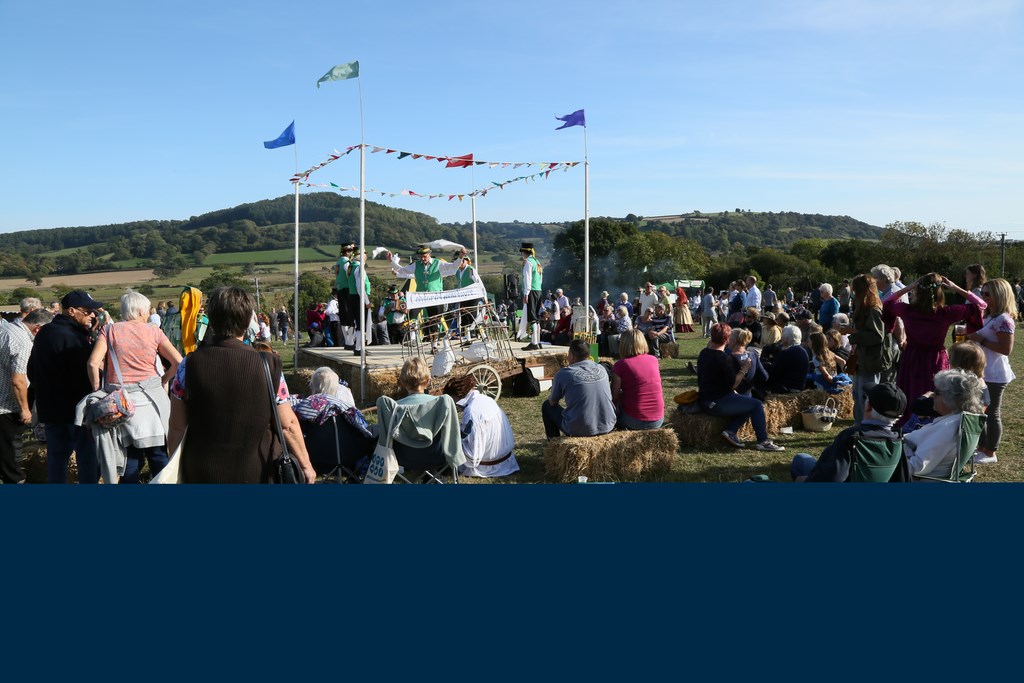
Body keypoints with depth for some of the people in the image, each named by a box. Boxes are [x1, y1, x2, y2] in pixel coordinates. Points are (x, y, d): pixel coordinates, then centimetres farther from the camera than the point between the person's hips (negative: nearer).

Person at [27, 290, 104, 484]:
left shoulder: (44, 333, 10)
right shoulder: (73, 338, -21)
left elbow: (32, 370, 20)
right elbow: (86, 375, -24)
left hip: (49, 408, 9)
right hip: (76, 410, -9)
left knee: (56, 456, 16)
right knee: (88, 458, -1)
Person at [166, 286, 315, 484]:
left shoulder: (188, 366, -6)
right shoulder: (267, 366, -10)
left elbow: (177, 427, -1)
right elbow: (287, 425, -6)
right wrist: (306, 465, 6)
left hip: (201, 474, 2)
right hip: (257, 474, -1)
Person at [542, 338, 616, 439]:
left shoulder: (563, 374, -10)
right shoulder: (602, 369, 3)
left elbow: (552, 402, 3)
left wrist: (550, 397, 29)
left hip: (579, 430, -5)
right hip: (607, 427, 5)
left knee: (547, 406, 19)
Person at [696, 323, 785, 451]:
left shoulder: (703, 353, 7)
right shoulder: (724, 358, -20)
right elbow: (733, 384, -18)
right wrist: (744, 369, -8)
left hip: (704, 400, 9)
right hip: (718, 404, -9)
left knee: (749, 402, 20)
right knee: (757, 405, -2)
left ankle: (730, 431, 5)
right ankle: (763, 441, 1)